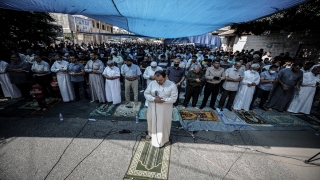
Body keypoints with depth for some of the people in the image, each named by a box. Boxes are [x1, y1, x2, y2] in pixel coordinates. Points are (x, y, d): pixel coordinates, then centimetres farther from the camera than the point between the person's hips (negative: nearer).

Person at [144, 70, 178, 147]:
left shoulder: (172, 85, -14)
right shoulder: (152, 83, -6)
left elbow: (174, 98, -14)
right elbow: (146, 94, -5)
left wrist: (163, 100, -26)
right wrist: (154, 99, -22)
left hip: (165, 109, -2)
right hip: (153, 107, 3)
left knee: (163, 123, 10)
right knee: (151, 121, 19)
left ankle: (163, 139, 37)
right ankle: (151, 134, 50)